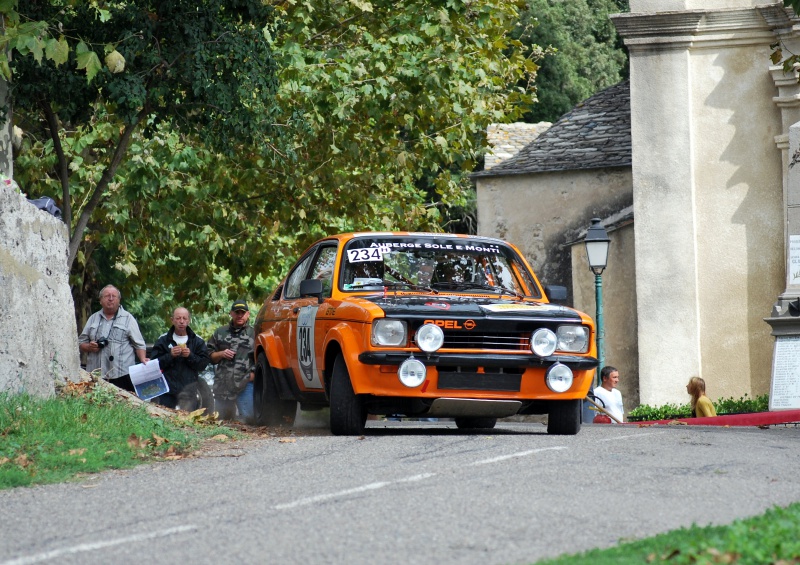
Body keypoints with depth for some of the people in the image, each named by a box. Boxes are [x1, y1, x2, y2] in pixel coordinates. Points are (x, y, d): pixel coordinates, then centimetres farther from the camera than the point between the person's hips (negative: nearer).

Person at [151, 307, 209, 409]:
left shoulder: (197, 341, 9)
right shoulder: (163, 340, 9)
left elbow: (203, 364, 3)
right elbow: (155, 364, 3)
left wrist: (191, 356, -12)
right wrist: (170, 355, -12)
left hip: (190, 391, 0)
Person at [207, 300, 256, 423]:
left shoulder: (253, 334, 7)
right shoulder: (220, 333, 15)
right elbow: (209, 355, 16)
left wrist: (253, 374, -8)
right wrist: (221, 354, -2)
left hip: (245, 384, -3)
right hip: (222, 384, 3)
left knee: (248, 417, -12)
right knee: (222, 418, 8)